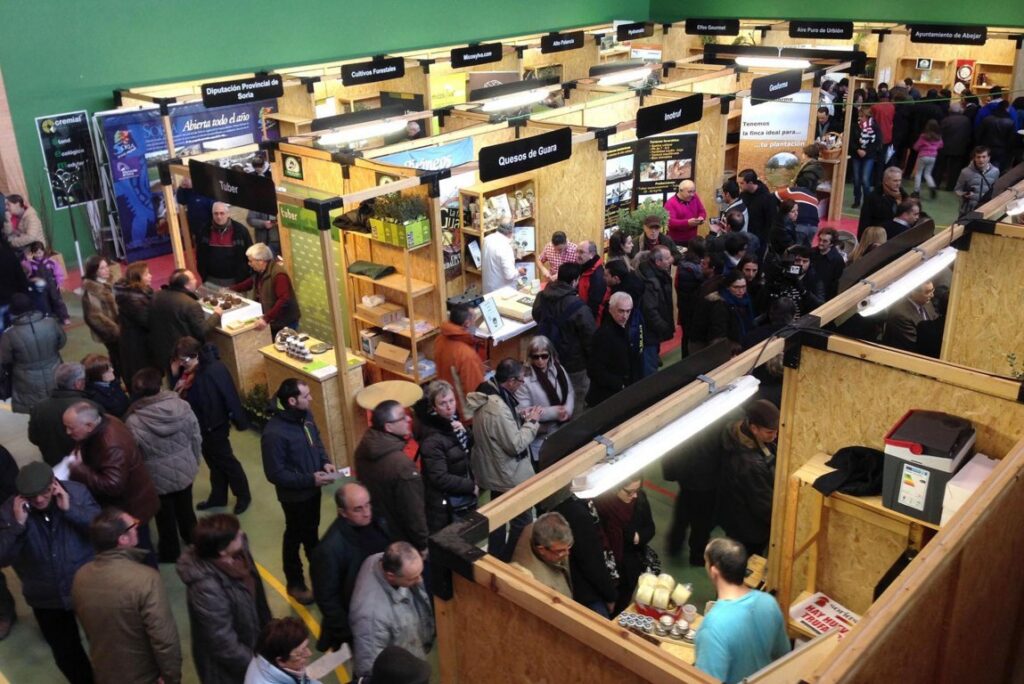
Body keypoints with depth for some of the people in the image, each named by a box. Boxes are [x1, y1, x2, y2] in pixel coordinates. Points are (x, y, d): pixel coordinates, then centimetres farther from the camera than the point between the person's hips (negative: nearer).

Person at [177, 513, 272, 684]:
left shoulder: (237, 554, -15)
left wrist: (267, 629, 12)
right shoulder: (208, 587, -37)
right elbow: (223, 642, -27)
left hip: (249, 642, 7)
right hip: (226, 666, -7)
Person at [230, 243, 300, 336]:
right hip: (271, 323, 9)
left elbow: (284, 300, -34)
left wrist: (266, 319, -41)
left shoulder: (278, 274, -24)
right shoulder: (259, 273, 6)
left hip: (285, 324, -9)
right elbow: (248, 284, 27)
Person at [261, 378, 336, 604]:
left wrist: (325, 461, -7)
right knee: (295, 537, 15)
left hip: (313, 488, 7)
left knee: (312, 530, 28)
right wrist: (309, 479, -28)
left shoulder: (305, 414, -10)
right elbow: (274, 474, -27)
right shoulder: (274, 433, -33)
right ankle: (295, 584, 36)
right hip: (294, 495, -7)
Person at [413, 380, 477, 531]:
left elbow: (471, 449, 9)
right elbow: (440, 478, -26)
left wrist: (464, 433, -11)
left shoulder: (452, 421, 1)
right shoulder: (432, 439, -24)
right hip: (446, 506, -8)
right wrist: (471, 486, -17)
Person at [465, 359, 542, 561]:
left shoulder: (488, 395, -2)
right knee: (522, 521, 8)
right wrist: (531, 422, -15)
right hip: (509, 476, -10)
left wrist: (520, 417, 1)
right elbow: (516, 445, -27)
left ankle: (495, 558, 40)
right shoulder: (498, 407, -32)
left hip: (493, 472, 10)